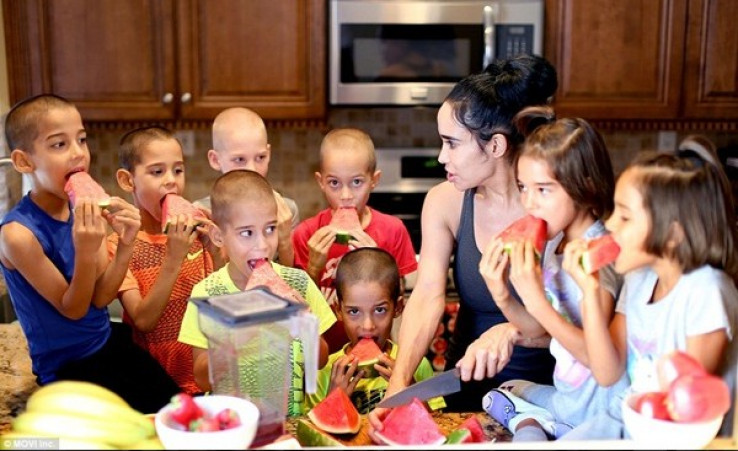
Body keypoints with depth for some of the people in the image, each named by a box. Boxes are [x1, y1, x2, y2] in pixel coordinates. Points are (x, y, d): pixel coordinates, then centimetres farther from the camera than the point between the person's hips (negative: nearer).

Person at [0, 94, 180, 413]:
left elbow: (100, 298, -6)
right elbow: (73, 309, -17)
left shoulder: (85, 210, -6)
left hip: (111, 342, 6)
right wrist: (86, 252, -34)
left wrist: (125, 245, -22)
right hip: (66, 369, -5)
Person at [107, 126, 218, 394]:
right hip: (160, 381, -3)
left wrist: (217, 253, -12)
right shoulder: (119, 245, -5)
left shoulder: (194, 229, 4)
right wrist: (173, 258, -23)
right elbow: (143, 320, -14)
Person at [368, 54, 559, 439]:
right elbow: (428, 295, -15)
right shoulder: (445, 202, -5)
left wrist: (511, 331, -34)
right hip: (468, 388, 2)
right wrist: (399, 383, -28)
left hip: (545, 390, -2)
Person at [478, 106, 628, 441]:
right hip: (567, 396, 9)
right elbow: (540, 328, 7)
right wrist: (502, 297, -11)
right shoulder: (554, 242, 1)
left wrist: (535, 299, -34)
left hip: (604, 411, -9)